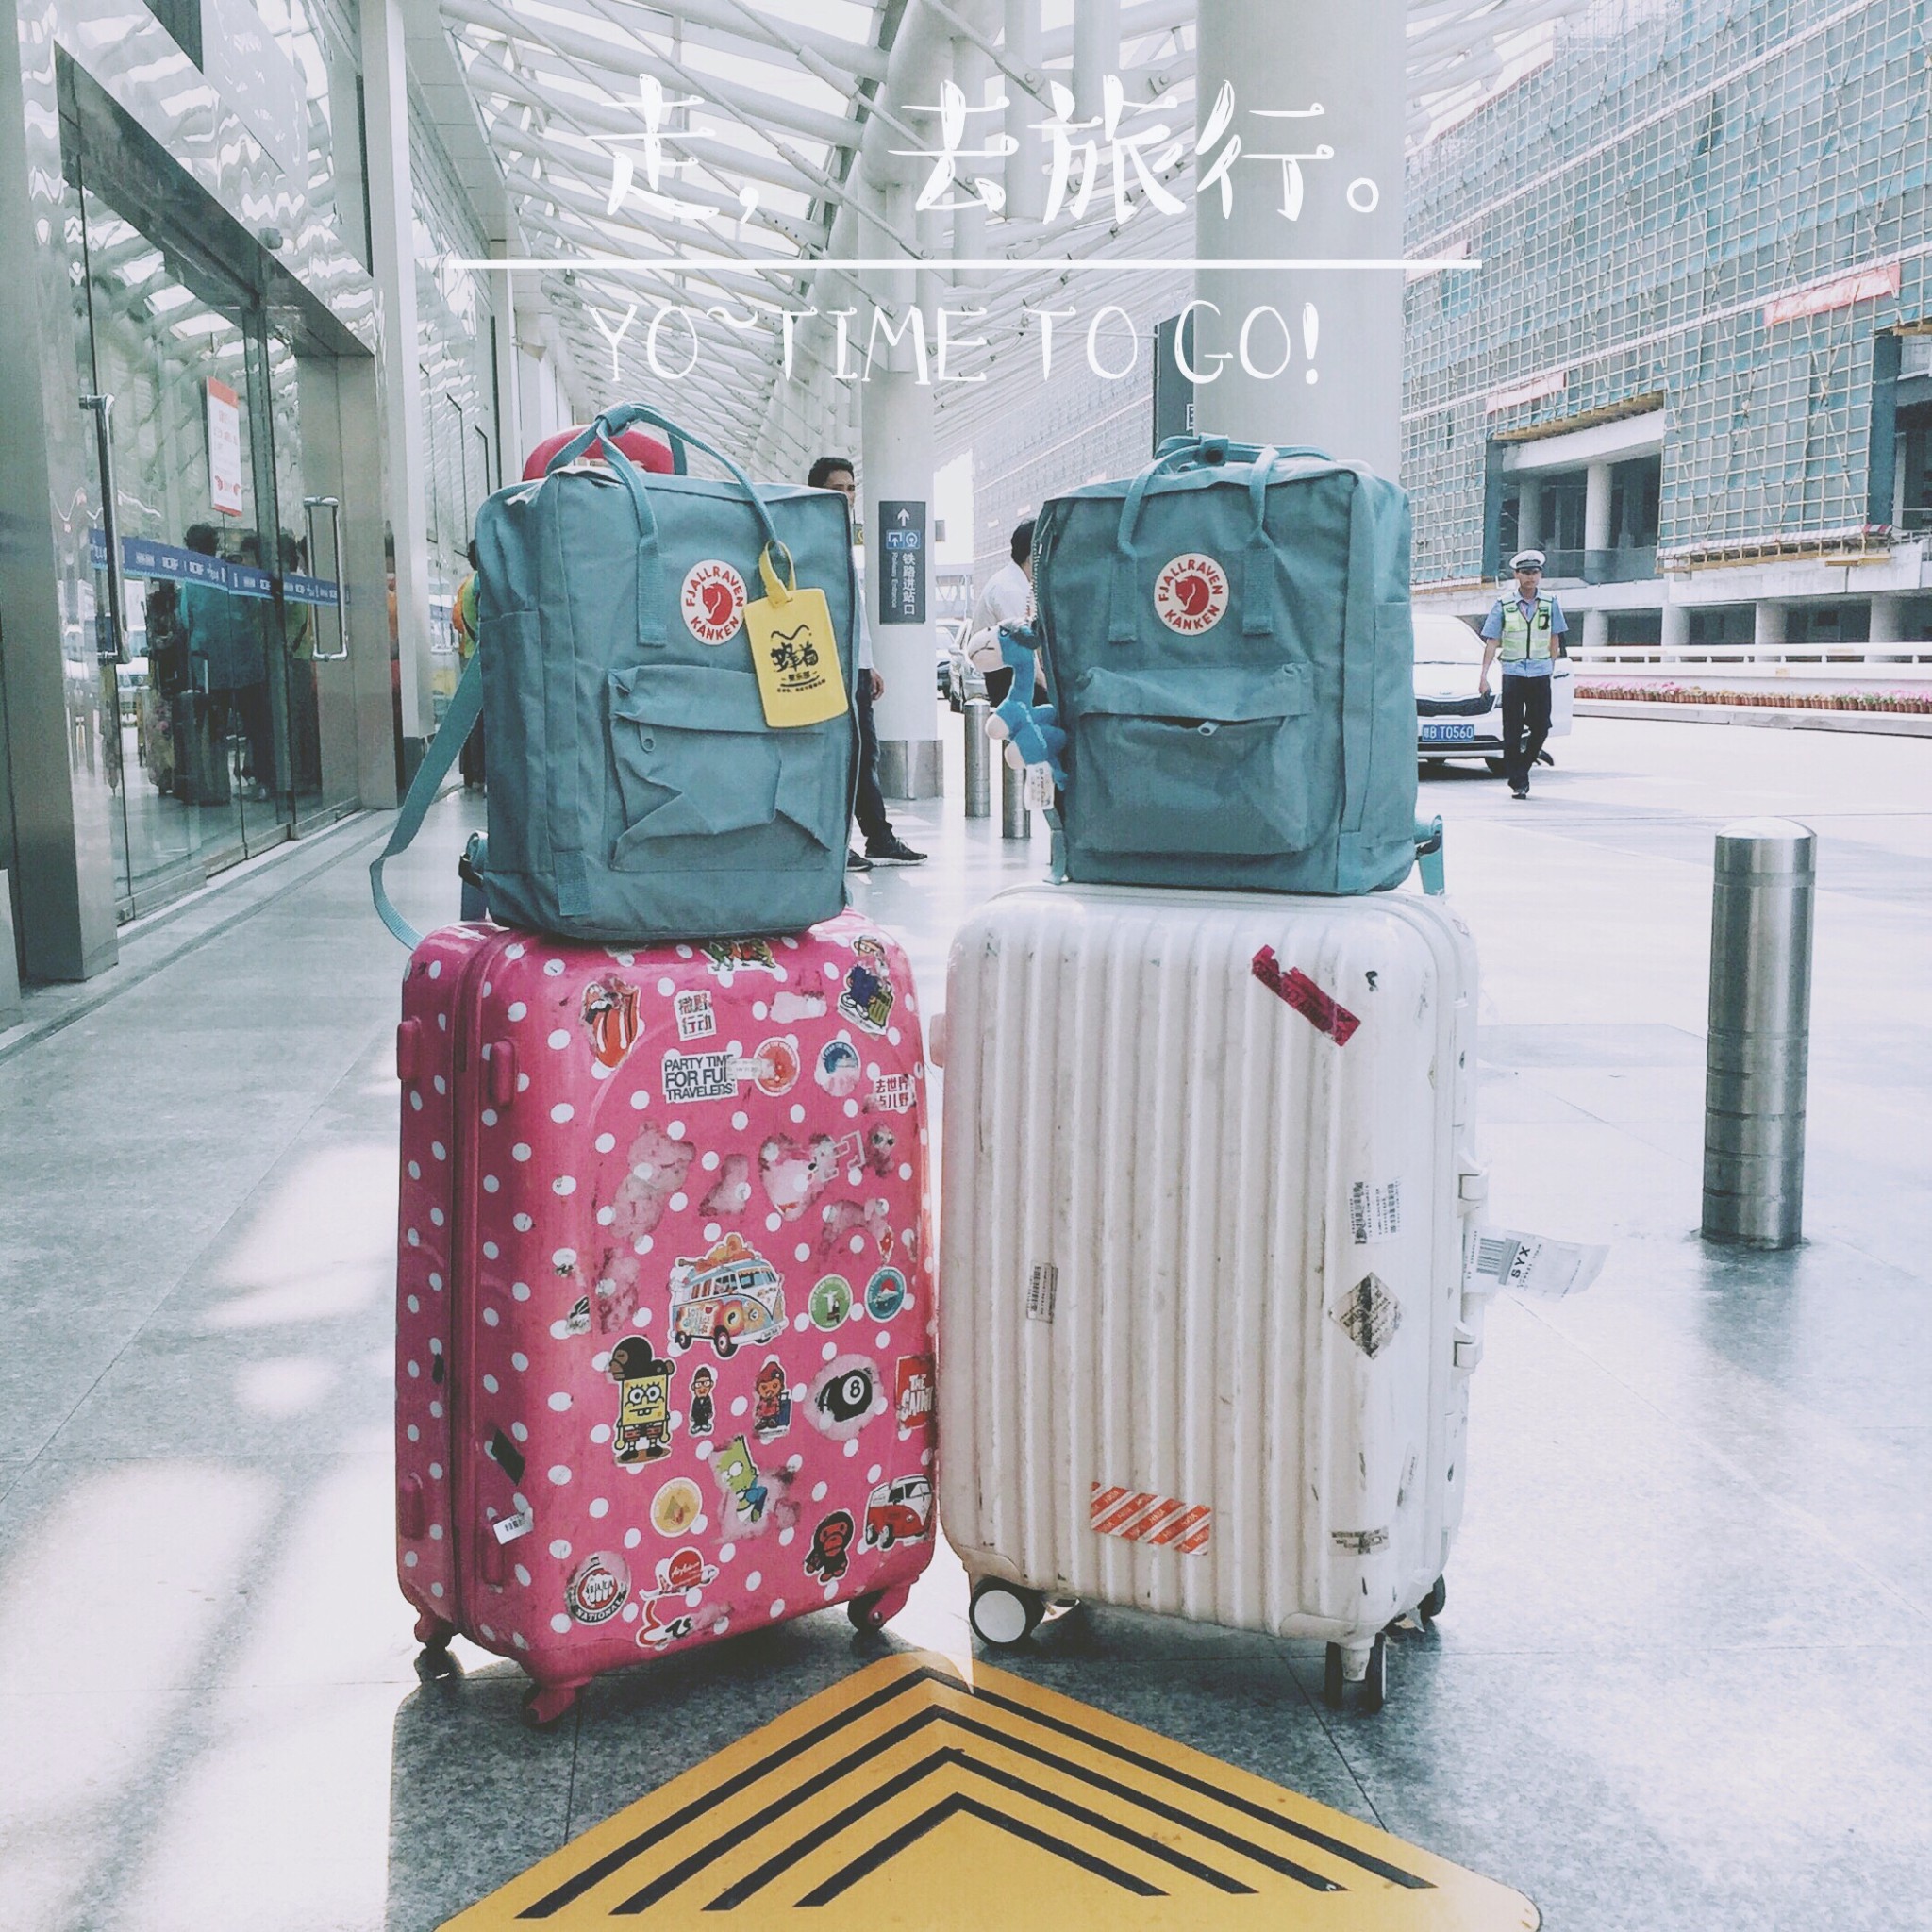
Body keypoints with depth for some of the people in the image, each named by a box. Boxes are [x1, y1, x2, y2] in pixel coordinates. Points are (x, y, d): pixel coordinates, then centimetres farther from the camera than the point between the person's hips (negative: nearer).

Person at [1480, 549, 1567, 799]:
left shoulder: (1550, 604, 4)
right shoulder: (1504, 605, -1)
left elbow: (1554, 639, 13)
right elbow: (1492, 641, -1)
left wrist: (1552, 668, 10)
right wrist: (1484, 675, -7)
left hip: (1541, 674, 2)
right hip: (1512, 673, -2)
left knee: (1541, 727, 1)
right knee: (1512, 731, -2)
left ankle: (1523, 767, 24)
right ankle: (1517, 783, 4)